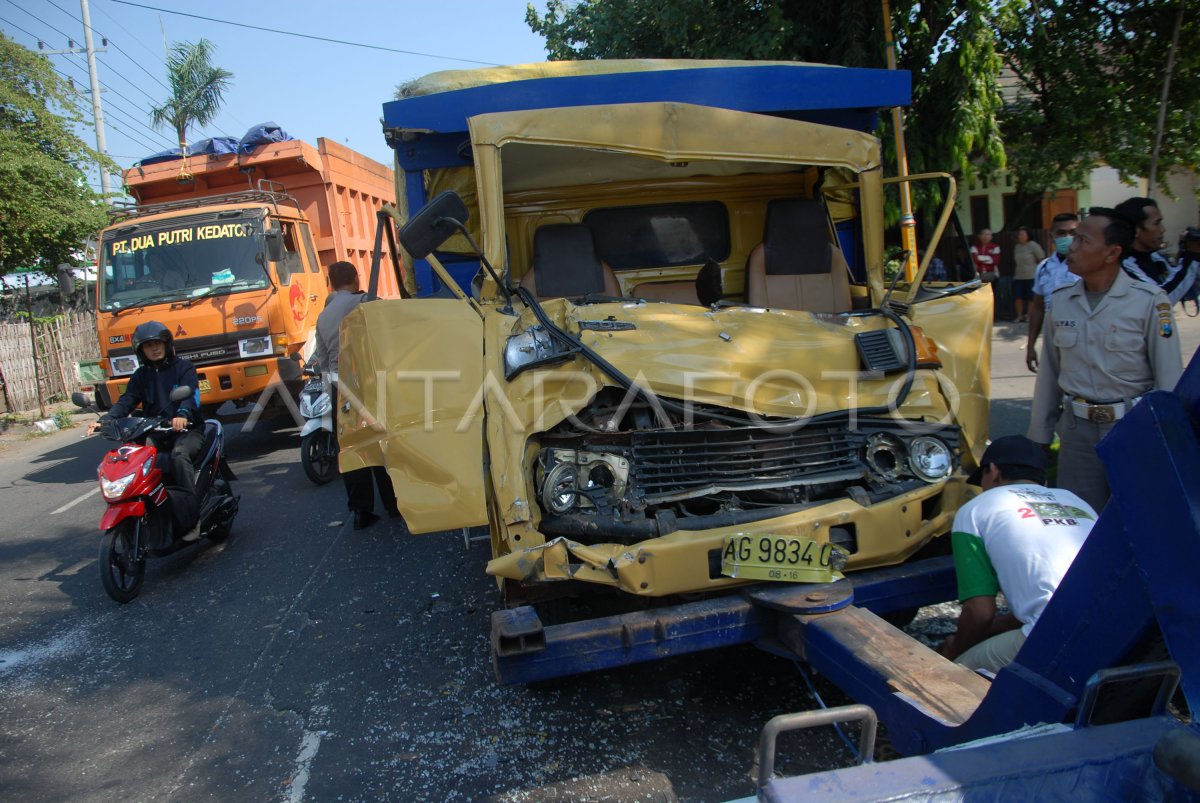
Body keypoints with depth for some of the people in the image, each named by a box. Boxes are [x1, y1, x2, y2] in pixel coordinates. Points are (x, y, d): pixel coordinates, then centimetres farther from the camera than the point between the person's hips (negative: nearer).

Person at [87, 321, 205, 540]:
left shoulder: (183, 367, 1)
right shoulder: (141, 375, 17)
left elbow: (191, 394, -17)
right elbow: (126, 401, 4)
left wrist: (183, 414, -40)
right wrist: (104, 420, -16)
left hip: (187, 429, -5)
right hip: (156, 433, 5)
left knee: (179, 456, -34)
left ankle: (192, 518, -36)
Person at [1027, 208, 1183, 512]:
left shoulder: (1149, 301, -9)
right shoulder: (1060, 301, 3)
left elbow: (1169, 376, -7)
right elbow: (1049, 373, 9)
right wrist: (1039, 434, 11)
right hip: (1078, 429, 3)